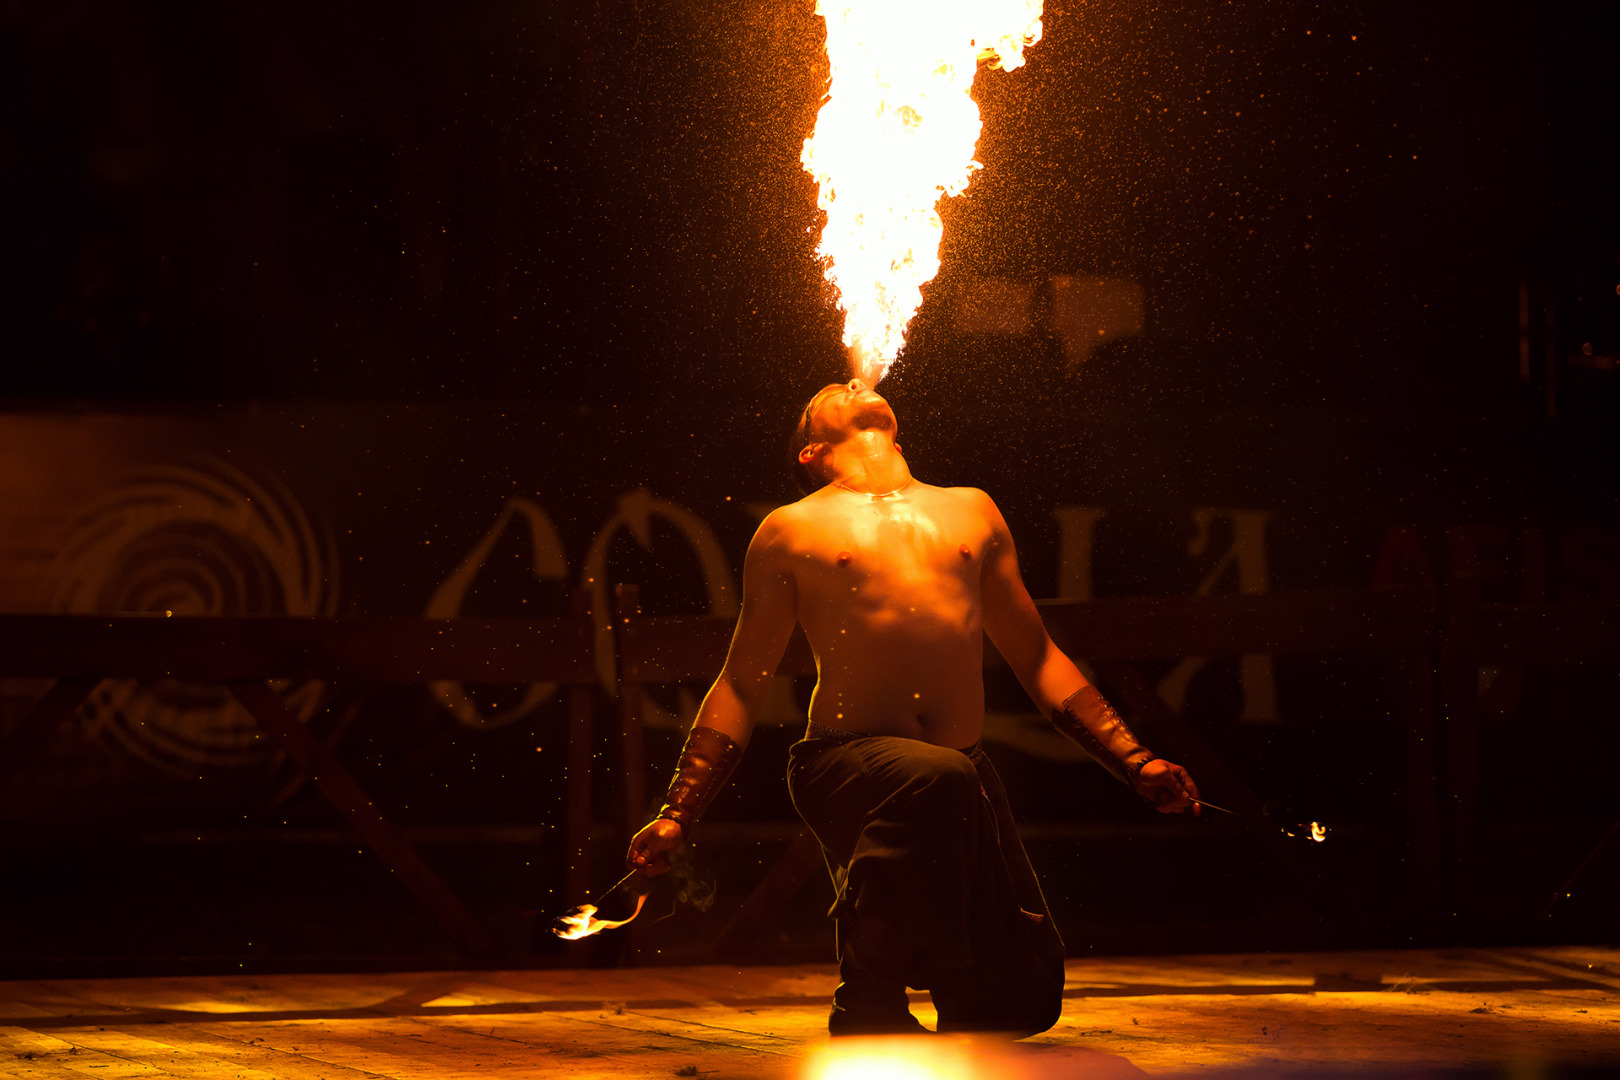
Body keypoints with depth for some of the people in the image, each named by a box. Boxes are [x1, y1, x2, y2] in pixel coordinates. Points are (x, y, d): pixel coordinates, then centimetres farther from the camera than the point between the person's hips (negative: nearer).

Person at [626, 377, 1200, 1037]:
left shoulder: (970, 511, 22)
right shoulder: (793, 529, 12)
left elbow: (1038, 660, 25)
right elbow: (741, 687, 11)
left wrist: (1135, 764, 17)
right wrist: (676, 816, 0)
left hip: (968, 771, 4)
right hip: (848, 761, -4)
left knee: (1021, 1001, -9)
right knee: (937, 778, -39)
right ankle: (869, 1005, -22)